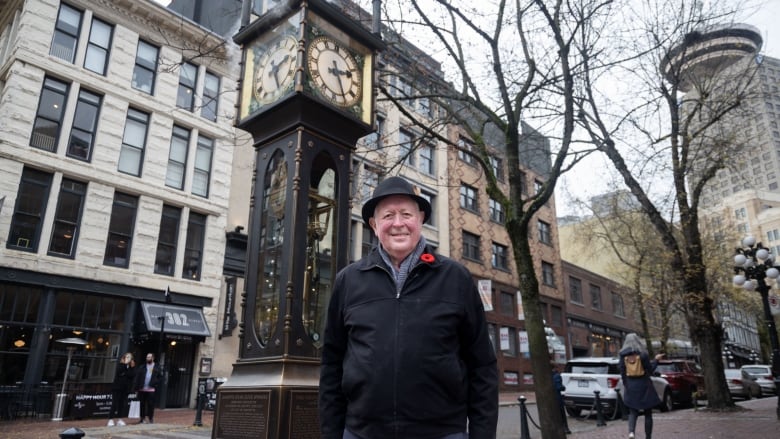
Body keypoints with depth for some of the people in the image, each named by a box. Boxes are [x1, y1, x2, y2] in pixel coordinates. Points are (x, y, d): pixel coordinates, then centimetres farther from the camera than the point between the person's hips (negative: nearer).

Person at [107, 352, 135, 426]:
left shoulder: (132, 367, 7)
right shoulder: (120, 365, 1)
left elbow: (132, 375, -7)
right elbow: (119, 372, -20)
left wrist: (124, 373, -15)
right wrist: (125, 364, -16)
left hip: (125, 388, 3)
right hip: (117, 387, -3)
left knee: (122, 404, 5)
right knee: (115, 404, -5)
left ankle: (119, 419, 13)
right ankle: (111, 420, 2)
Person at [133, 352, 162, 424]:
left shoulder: (157, 368, 5)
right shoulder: (142, 367, 8)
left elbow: (160, 377, 5)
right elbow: (137, 377, 4)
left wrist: (155, 385, -8)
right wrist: (137, 387, -4)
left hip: (151, 389, -2)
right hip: (142, 389, 2)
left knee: (150, 405, -1)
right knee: (142, 404, 8)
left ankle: (151, 419, 10)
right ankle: (142, 418, 19)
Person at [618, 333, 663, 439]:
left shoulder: (623, 355, -3)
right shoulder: (643, 354, -10)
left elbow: (622, 373, 0)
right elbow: (650, 370, -3)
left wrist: (625, 386, 10)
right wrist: (656, 360, 9)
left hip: (630, 386, 2)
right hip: (644, 386, -2)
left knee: (633, 412, 10)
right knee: (648, 413, 12)